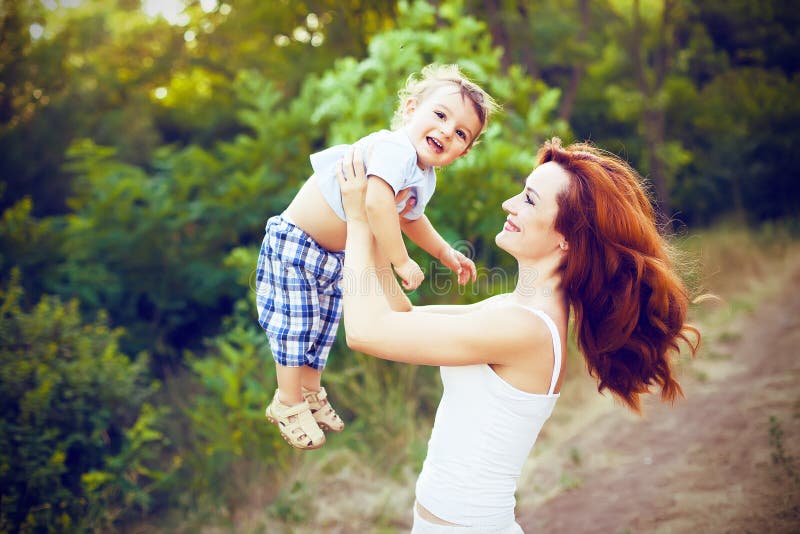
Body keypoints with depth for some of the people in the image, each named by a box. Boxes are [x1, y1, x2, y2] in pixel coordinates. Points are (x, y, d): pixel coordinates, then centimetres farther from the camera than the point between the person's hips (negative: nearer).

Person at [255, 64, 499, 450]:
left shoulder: (425, 179, 1)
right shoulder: (395, 148, -31)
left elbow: (409, 217, 22)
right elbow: (377, 204, -47)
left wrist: (445, 253, 22)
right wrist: (400, 262, -39)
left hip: (336, 253, 9)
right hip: (295, 242, -9)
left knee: (324, 320, 19)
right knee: (296, 321, 0)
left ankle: (310, 392, 39)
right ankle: (288, 404, 18)